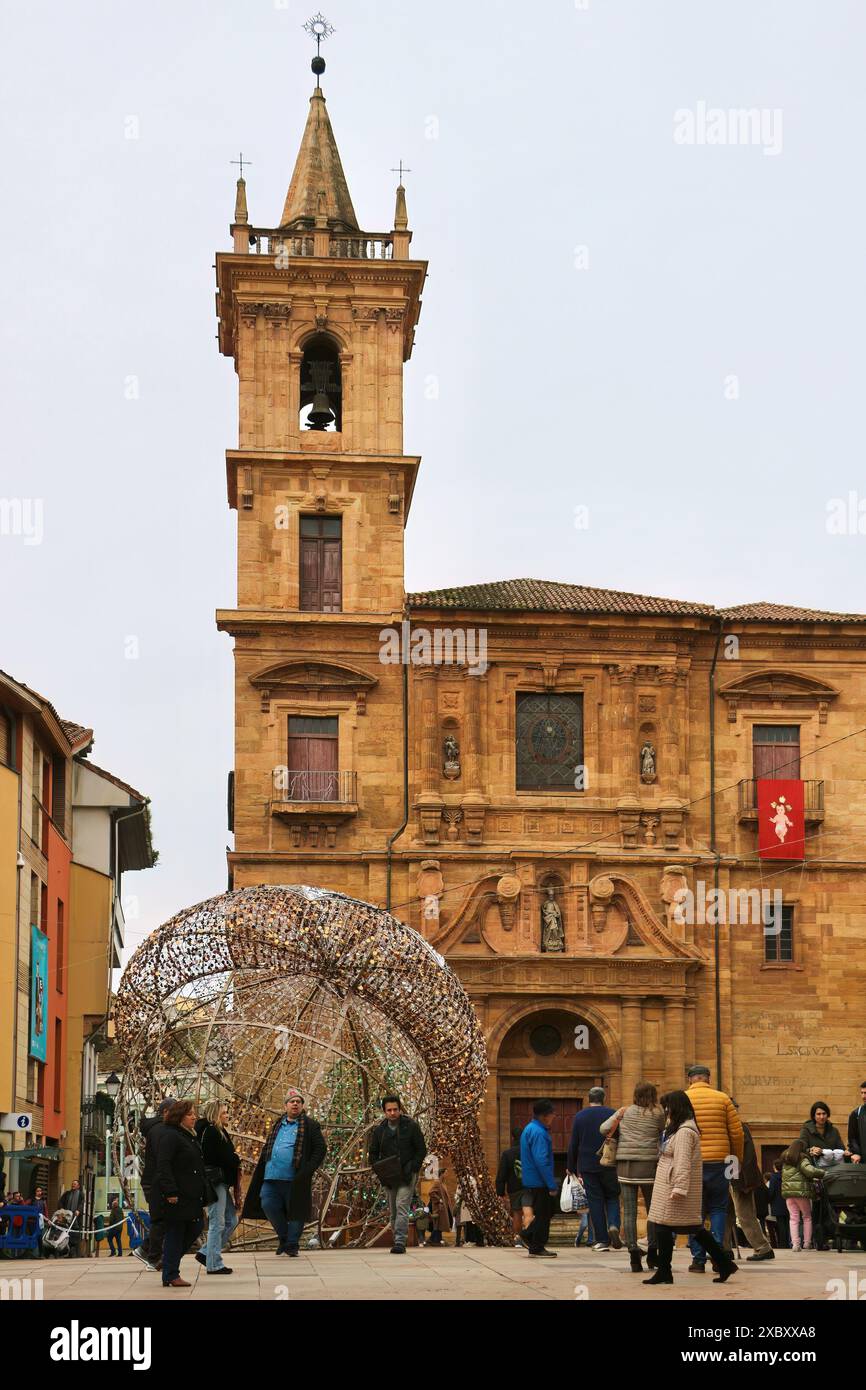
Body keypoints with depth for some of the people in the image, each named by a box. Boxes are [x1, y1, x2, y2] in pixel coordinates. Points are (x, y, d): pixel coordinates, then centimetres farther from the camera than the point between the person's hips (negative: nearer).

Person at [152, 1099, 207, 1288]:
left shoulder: (189, 1137, 18)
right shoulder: (170, 1136, -13)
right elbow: (163, 1166, -21)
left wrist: (200, 1197, 22)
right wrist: (170, 1192, -26)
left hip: (190, 1196, 10)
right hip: (175, 1198, -10)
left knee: (196, 1227, 10)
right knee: (174, 1234, -3)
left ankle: (170, 1260, 25)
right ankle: (170, 1276, 3)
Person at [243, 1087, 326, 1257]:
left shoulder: (310, 1126, 1)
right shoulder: (277, 1125, 19)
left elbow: (320, 1149, -1)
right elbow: (267, 1148, 25)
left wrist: (308, 1170, -11)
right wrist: (262, 1168, 13)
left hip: (294, 1179, -5)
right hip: (271, 1176, 5)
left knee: (294, 1211, -1)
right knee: (268, 1205, -1)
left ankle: (291, 1245, 12)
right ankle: (283, 1236, 20)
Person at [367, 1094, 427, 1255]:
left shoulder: (411, 1126, -2)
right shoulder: (379, 1130, 6)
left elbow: (421, 1150, 0)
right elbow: (372, 1153, 14)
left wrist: (412, 1168, -12)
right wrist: (379, 1171, -2)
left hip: (407, 1176, -4)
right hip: (388, 1178, 4)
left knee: (402, 1207, -16)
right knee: (394, 1211, 9)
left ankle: (400, 1242, -22)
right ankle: (398, 1241, 18)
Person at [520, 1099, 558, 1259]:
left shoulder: (529, 1129, 14)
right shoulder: (538, 1133, -19)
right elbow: (541, 1161, -25)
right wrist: (552, 1185, -22)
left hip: (531, 1180, 10)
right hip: (539, 1181, -10)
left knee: (546, 1212, 18)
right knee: (543, 1214, -1)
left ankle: (529, 1237, 20)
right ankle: (537, 1249, 4)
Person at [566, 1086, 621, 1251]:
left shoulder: (579, 1116, 2)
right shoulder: (612, 1114, -1)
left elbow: (573, 1144, 3)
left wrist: (571, 1167, 11)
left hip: (587, 1166, 0)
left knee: (595, 1201, 4)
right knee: (612, 1197, 13)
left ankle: (602, 1240, 1)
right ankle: (613, 1225, -13)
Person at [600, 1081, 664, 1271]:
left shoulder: (625, 1112, 7)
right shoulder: (658, 1114, 1)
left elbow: (603, 1129, 5)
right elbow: (663, 1136, 2)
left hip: (625, 1166, 1)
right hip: (649, 1164, -1)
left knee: (629, 1212, 1)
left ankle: (634, 1255, -6)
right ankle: (652, 1254, 16)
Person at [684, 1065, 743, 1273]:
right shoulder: (722, 1099, 3)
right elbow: (737, 1132, 3)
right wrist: (737, 1159, 16)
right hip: (719, 1161, 0)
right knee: (718, 1209, 11)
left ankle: (698, 1259, 4)